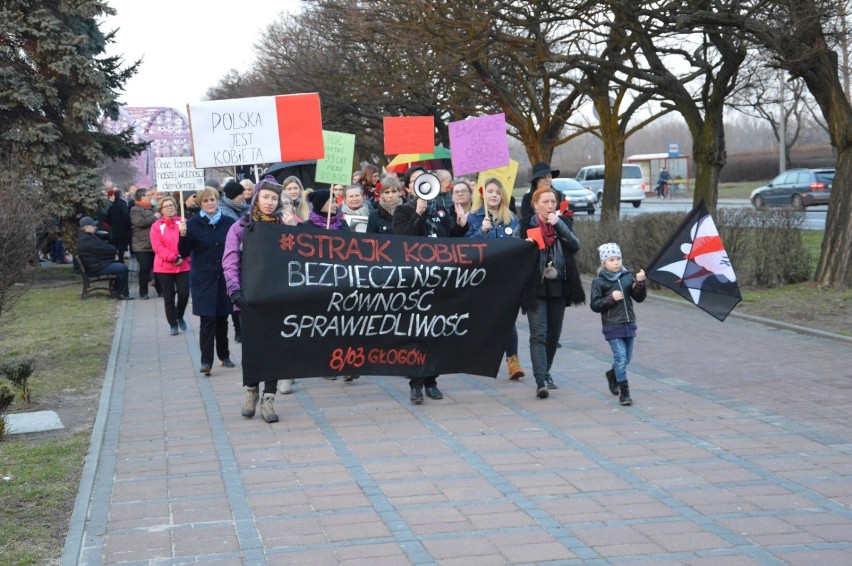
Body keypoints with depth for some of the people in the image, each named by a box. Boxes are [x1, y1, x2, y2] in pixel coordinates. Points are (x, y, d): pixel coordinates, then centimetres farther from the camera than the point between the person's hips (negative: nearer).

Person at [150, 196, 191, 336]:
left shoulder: (183, 222, 2)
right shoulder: (156, 226, -2)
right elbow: (157, 247, -11)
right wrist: (174, 258, -16)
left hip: (183, 266, 1)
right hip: (164, 267, -1)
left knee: (184, 294, -2)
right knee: (169, 297, 5)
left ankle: (179, 316, 26)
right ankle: (173, 324, 18)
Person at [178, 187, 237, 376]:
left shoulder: (228, 223, 3)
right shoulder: (193, 224, -3)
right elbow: (184, 253, -5)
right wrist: (183, 236, -22)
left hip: (224, 278, 3)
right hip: (203, 280, -2)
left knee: (222, 318, 12)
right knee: (207, 320, -9)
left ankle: (224, 355, 25)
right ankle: (206, 360, -9)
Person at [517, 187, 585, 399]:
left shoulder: (563, 223, 8)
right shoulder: (525, 226, 1)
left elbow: (575, 246, -6)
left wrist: (559, 224, -14)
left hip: (559, 287, 4)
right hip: (536, 288, -3)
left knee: (554, 334, 12)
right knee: (538, 335, -12)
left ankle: (545, 372, 29)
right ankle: (541, 381, -19)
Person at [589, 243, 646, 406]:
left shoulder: (627, 276, 6)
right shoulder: (599, 282, -5)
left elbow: (639, 298, 6)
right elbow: (594, 305, -6)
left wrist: (640, 283, -10)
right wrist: (611, 298, -18)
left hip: (629, 324, 5)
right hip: (612, 326, -5)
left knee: (627, 357, 14)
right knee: (620, 356, -10)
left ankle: (612, 374, 43)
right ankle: (624, 392, -6)